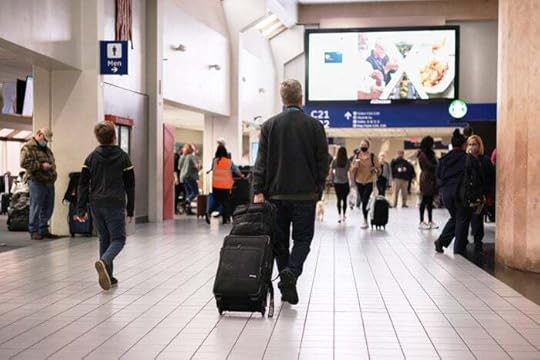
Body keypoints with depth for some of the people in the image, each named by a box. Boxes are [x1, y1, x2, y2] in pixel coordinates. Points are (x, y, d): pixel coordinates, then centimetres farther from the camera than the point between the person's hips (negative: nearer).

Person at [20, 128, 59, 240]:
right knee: (36, 207, -3)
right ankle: (34, 231, 5)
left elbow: (52, 162, 30)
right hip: (37, 182, -8)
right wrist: (41, 165, -17)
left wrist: (52, 167, 8)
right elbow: (24, 163, -17)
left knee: (48, 208, 10)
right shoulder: (28, 147, -5)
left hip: (49, 182, 8)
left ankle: (43, 230, 19)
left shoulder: (47, 149, 21)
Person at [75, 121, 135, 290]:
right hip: (115, 205, -4)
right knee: (118, 239, 2)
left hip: (96, 205, 4)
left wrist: (81, 209, 4)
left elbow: (83, 184, 3)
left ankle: (108, 276, 13)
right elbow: (130, 185, 0)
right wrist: (130, 210, 7)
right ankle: (104, 262, -27)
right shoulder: (123, 157, -1)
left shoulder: (91, 157, 6)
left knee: (104, 239, 14)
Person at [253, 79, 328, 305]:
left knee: (280, 240, 10)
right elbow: (323, 161, -1)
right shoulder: (315, 126, -2)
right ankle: (291, 272, -17)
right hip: (305, 194, -1)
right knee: (302, 238, 8)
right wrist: (318, 189, 9)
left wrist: (258, 191, -2)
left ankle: (287, 287, 12)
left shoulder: (269, 125, 2)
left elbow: (261, 161, -2)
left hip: (276, 193, 2)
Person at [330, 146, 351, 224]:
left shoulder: (334, 161, -3)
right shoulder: (347, 161, -7)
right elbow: (349, 171, -9)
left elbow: (331, 172, -1)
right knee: (344, 199, 10)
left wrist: (333, 179, 10)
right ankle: (344, 216, 17)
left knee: (339, 199, 6)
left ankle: (339, 216, 0)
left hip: (337, 182, 1)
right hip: (345, 182, -1)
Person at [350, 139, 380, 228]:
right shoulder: (357, 157, 6)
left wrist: (375, 169, -21)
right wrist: (355, 165, -13)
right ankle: (365, 219, 26)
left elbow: (378, 168, 1)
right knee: (363, 201, 11)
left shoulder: (373, 156, -2)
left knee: (365, 201, -14)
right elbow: (352, 170, 7)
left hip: (369, 182, -4)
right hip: (359, 182, 4)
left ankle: (365, 221, -10)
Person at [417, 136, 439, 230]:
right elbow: (429, 166, -14)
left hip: (431, 179, 8)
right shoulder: (422, 154, -8)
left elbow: (433, 165, 12)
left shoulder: (429, 153, 19)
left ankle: (430, 221, 9)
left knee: (430, 200, 7)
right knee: (425, 200, -6)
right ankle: (421, 222, -1)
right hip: (426, 178, -8)